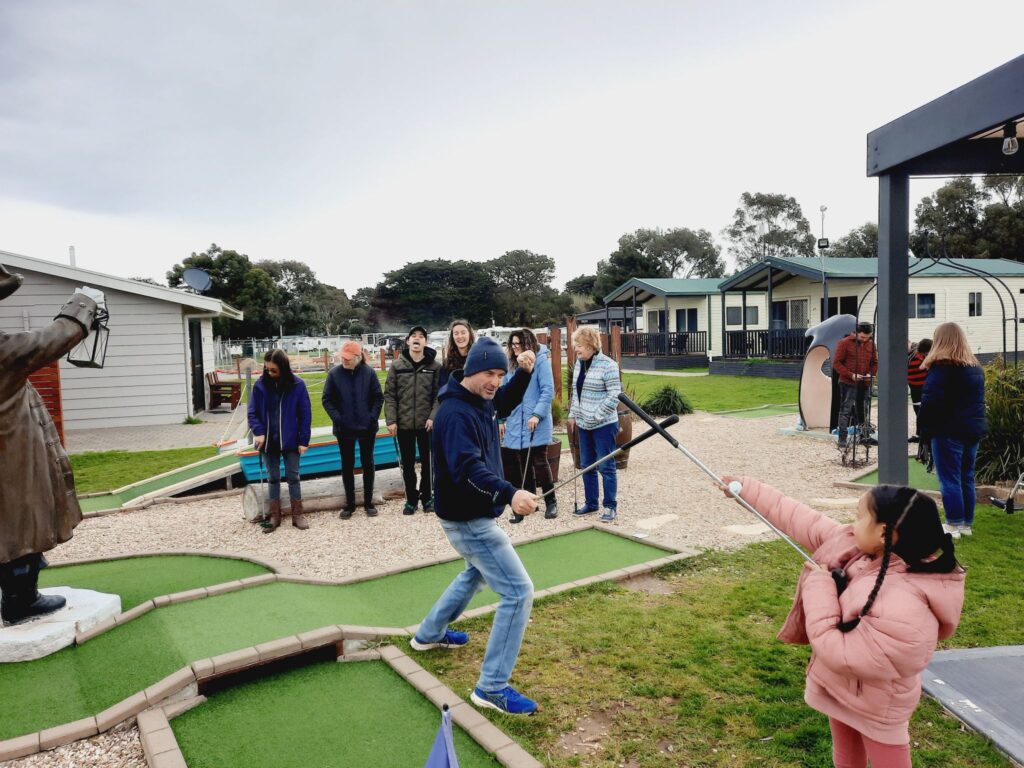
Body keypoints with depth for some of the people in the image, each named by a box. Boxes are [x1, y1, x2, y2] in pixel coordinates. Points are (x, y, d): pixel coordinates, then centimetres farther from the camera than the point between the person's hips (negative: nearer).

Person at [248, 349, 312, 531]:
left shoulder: (297, 385, -10)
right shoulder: (260, 384, -6)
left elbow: (305, 414, -6)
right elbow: (253, 412, 1)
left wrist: (304, 440, -9)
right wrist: (258, 432, -14)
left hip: (291, 441, -2)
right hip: (269, 441, 2)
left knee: (293, 477, 7)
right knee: (273, 479, 11)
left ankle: (297, 515, 18)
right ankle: (275, 516, 22)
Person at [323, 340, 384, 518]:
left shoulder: (368, 372, -7)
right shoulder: (334, 373, -6)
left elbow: (378, 397, -1)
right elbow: (327, 399, -1)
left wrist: (373, 417, -11)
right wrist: (336, 418, -12)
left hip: (367, 428, 0)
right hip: (344, 429, 1)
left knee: (368, 464, 10)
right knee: (347, 465, 10)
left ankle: (368, 502, 23)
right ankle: (349, 503, 22)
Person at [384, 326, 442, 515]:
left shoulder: (435, 366, -1)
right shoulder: (397, 366, 1)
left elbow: (439, 394, -2)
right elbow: (389, 395, 0)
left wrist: (433, 417, -13)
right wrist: (391, 420, -7)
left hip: (426, 424, -1)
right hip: (404, 424, 1)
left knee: (427, 462, 10)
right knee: (407, 464, 10)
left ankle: (426, 496, 26)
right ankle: (411, 498, 24)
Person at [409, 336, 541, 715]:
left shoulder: (483, 400, 3)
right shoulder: (455, 413, -26)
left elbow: (507, 401, 23)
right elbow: (469, 468, -39)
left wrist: (524, 373, 3)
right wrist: (509, 493, -54)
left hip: (473, 515, 11)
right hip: (469, 520, -11)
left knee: (478, 572, 33)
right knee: (518, 591, -11)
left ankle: (430, 634, 50)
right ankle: (492, 687, -1)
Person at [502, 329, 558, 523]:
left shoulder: (541, 361, -9)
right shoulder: (512, 364, 10)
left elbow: (548, 391, -13)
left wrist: (537, 414, -20)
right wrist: (503, 419, 11)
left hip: (536, 424, -6)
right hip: (515, 423, 6)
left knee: (539, 462, 0)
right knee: (522, 464, 10)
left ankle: (551, 502, 14)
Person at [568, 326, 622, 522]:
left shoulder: (607, 365, -15)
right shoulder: (578, 363, 7)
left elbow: (614, 396, -17)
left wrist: (595, 417, -18)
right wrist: (573, 415, 11)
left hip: (604, 425, -7)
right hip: (584, 425, 7)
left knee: (606, 466, 1)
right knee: (586, 465, 13)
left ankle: (610, 506, 13)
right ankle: (591, 503, 26)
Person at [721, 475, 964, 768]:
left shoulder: (903, 612, -40)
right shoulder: (858, 546, -17)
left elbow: (837, 652, -32)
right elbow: (802, 519, -7)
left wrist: (819, 586, -25)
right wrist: (747, 489, -4)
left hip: (874, 707, -7)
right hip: (840, 688, 7)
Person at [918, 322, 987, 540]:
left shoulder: (941, 367, -13)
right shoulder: (976, 367, 13)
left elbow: (930, 402, -16)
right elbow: (978, 400, 18)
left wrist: (923, 429, -9)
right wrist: (975, 424, 20)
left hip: (949, 431, -8)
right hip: (973, 430, 8)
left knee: (949, 479, -2)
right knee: (966, 478, 13)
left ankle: (954, 525, 2)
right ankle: (966, 524, 19)